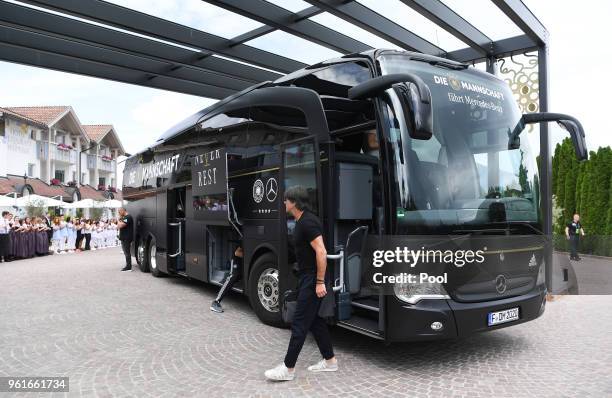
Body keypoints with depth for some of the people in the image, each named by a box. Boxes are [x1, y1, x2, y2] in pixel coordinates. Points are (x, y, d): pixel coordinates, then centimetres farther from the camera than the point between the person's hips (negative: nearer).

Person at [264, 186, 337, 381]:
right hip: (305, 278, 10)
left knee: (300, 323, -4)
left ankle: (288, 368, 5)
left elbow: (321, 252, -24)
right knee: (314, 320, 16)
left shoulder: (308, 222, -19)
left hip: (312, 280, -10)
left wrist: (320, 282, -22)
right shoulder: (300, 222, 12)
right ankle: (330, 361, 26)